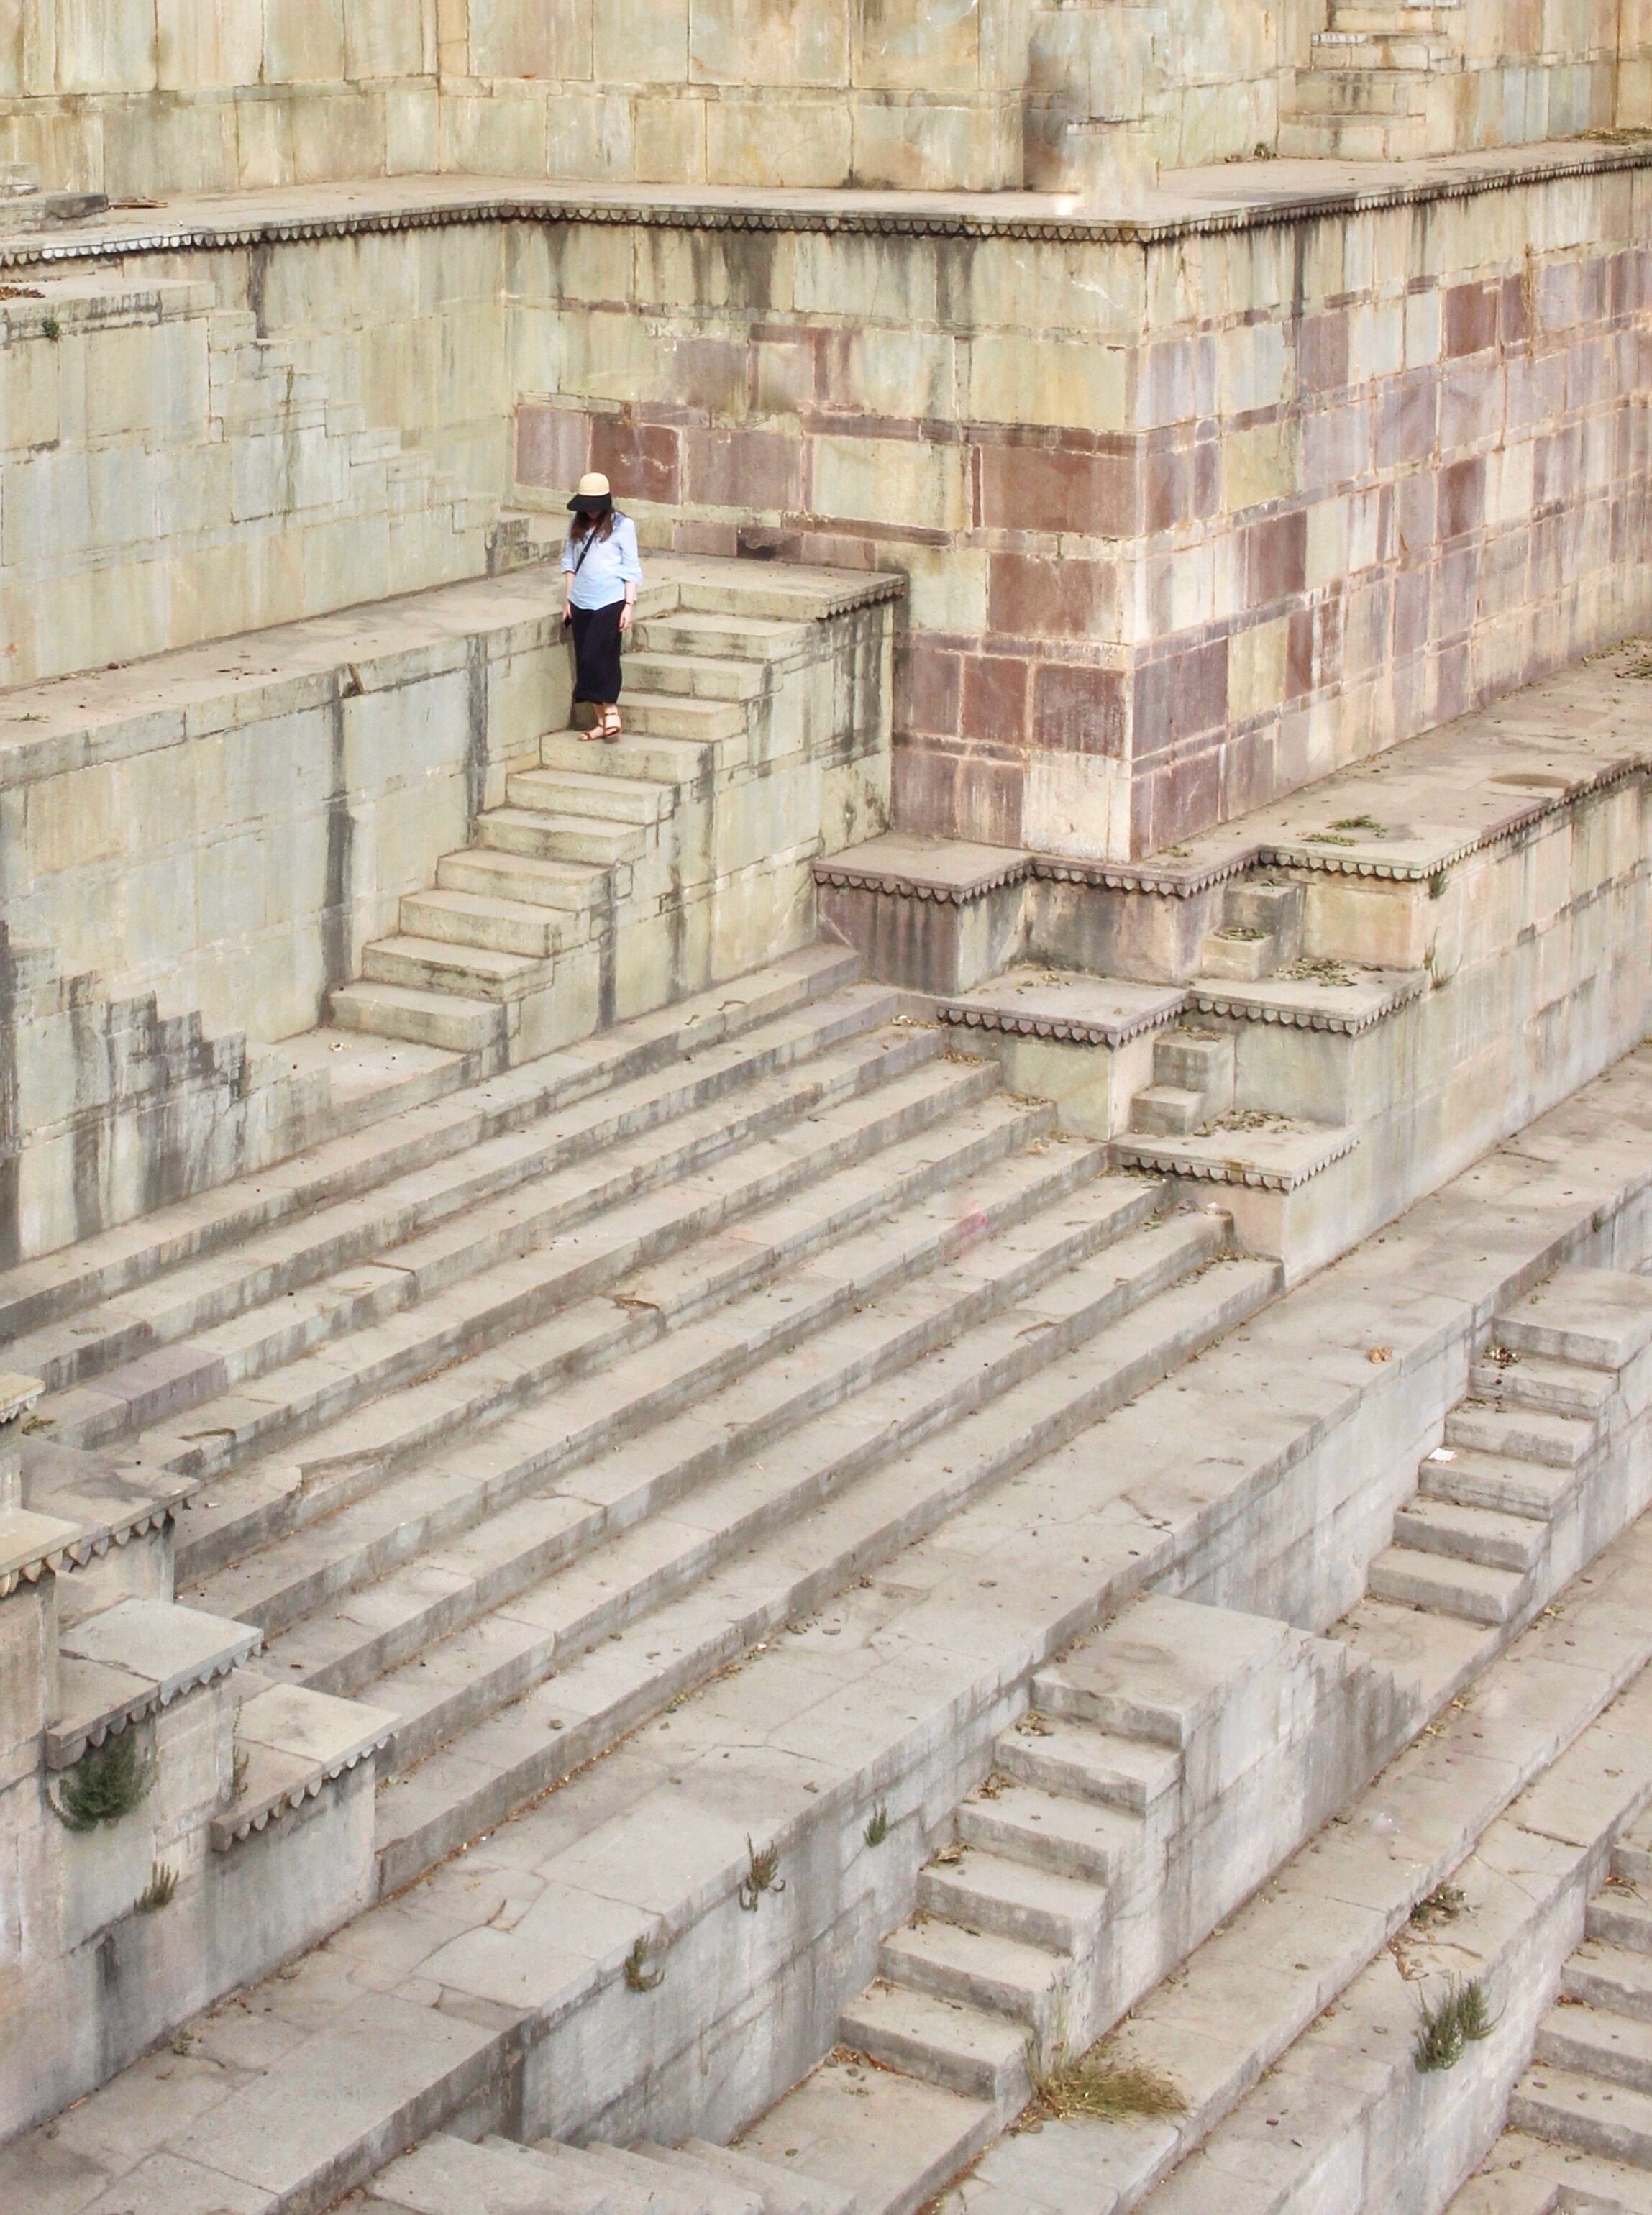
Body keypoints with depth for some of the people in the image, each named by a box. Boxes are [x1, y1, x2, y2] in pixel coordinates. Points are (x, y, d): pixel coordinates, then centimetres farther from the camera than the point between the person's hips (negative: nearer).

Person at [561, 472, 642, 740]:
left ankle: (610, 712, -4)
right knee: (585, 662, 5)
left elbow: (631, 568, -4)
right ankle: (601, 719, 12)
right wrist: (568, 599, 9)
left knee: (597, 658, -14)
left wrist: (629, 605, -9)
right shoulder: (577, 524, 9)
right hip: (581, 603, 5)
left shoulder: (622, 526, -4)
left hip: (610, 602, -5)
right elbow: (569, 562, 15)